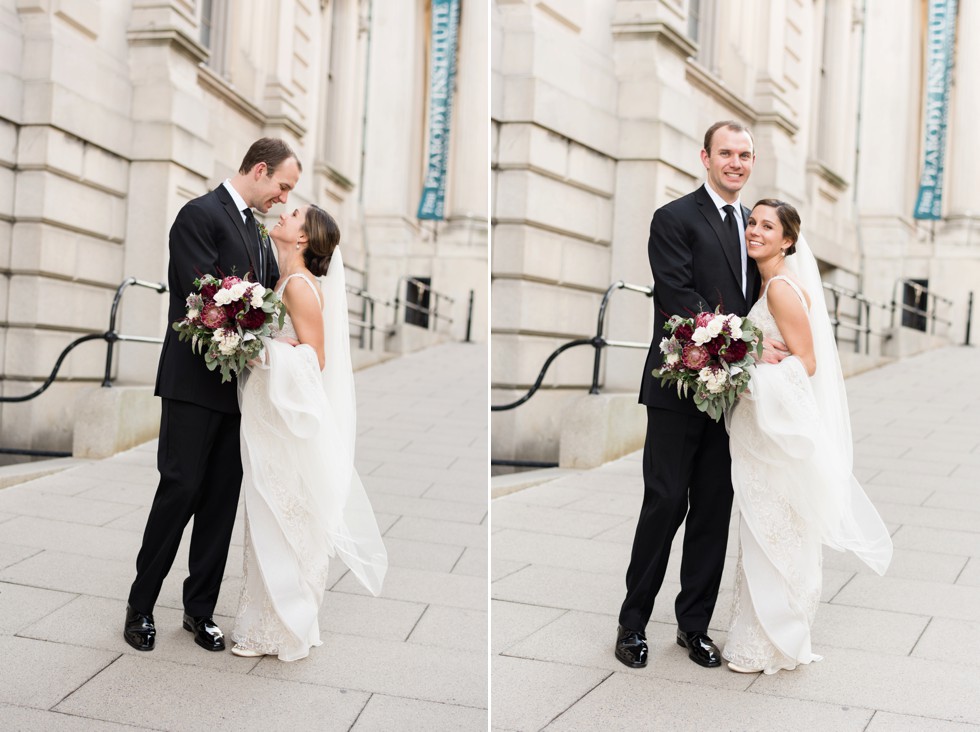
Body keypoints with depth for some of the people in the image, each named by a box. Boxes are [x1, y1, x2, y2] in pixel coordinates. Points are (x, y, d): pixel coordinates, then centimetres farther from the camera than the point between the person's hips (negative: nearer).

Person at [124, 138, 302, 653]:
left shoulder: (257, 231, 17)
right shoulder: (200, 215, -9)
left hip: (238, 386, 7)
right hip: (195, 383, -7)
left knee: (221, 500, 8)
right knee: (180, 490, -4)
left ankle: (200, 609, 17)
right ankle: (140, 607, 11)